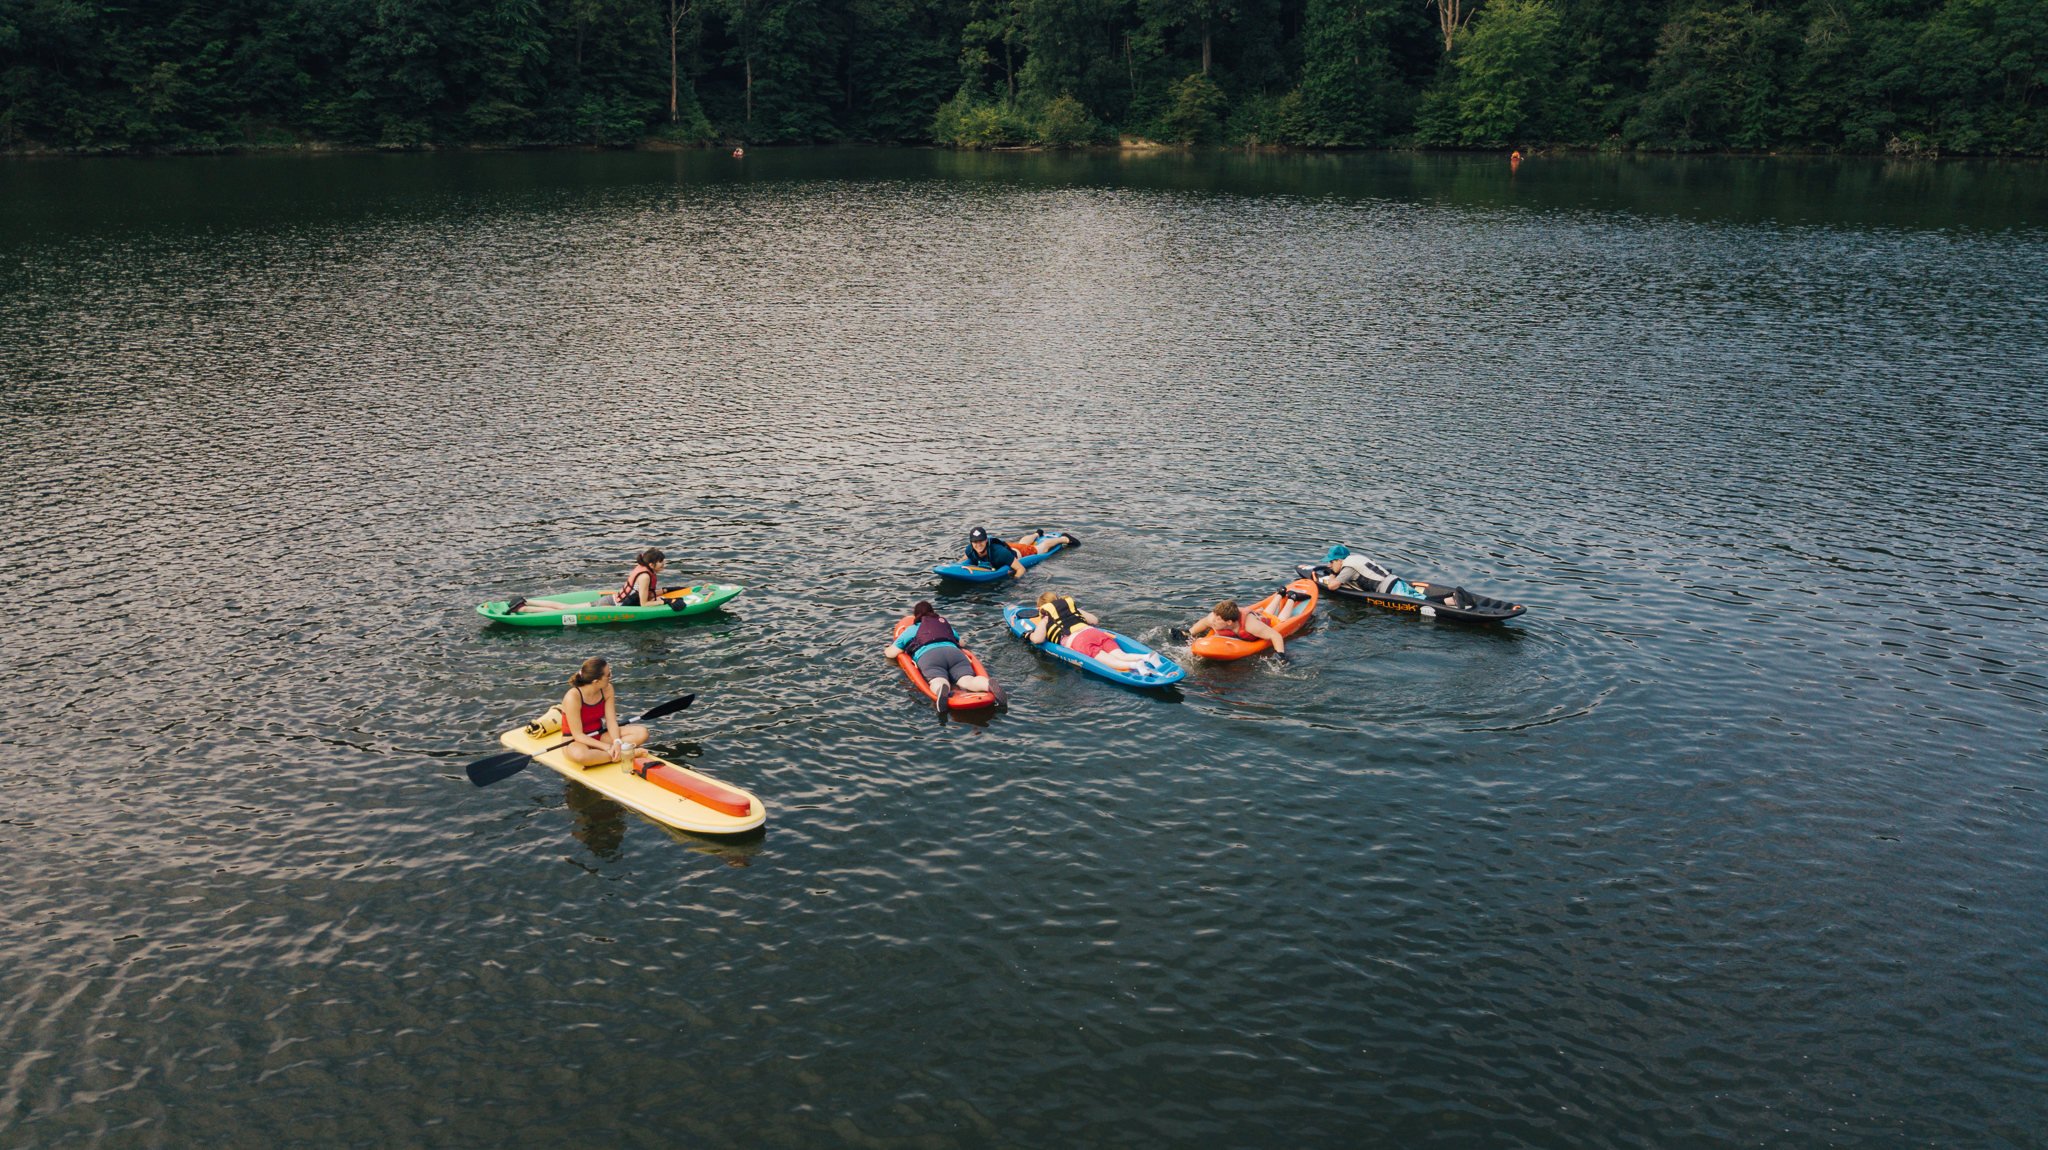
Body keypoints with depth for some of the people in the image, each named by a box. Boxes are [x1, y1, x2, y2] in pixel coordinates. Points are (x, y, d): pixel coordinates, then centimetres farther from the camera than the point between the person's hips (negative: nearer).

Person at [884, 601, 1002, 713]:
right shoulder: (946, 624, 39)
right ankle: (989, 684, -54)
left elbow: (891, 653, 30)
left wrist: (886, 649, 53)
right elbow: (961, 642, 55)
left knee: (938, 684, -30)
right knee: (968, 681, -21)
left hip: (928, 656, -3)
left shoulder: (911, 630, 30)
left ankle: (942, 690, -67)